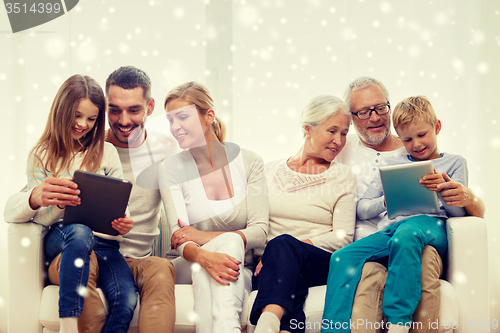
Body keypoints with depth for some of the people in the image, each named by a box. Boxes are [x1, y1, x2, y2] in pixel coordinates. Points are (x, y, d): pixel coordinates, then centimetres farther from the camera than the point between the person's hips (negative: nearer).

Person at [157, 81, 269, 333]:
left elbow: (259, 232, -6)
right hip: (188, 268, -1)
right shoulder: (170, 168, -1)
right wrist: (204, 256, -38)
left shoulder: (249, 162, 2)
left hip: (240, 270, 1)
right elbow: (180, 240, -13)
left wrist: (205, 237, -21)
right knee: (229, 241, -33)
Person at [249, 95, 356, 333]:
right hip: (272, 264, 2)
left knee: (283, 244, -37)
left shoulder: (342, 176, 13)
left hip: (322, 265, -2)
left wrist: (285, 246, -11)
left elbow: (343, 237, 1)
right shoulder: (270, 171, 20)